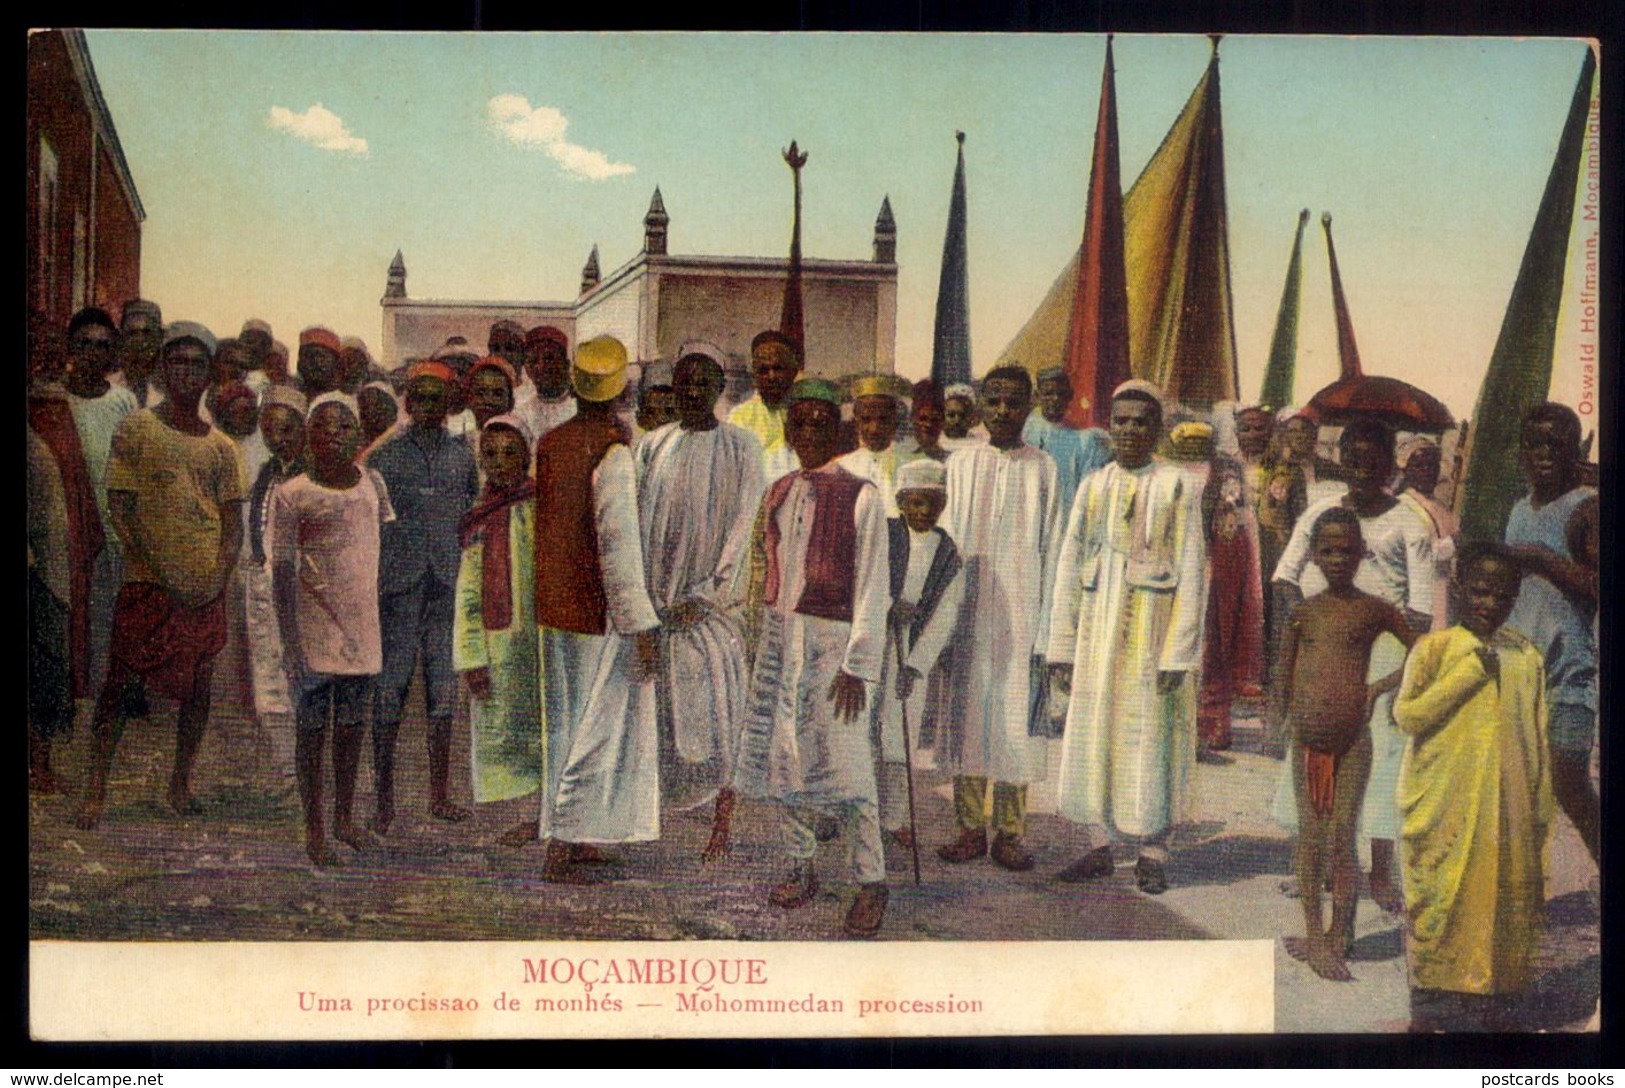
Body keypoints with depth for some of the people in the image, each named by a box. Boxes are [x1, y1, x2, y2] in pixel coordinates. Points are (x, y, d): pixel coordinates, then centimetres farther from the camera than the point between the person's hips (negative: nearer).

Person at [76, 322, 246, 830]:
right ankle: (96, 790, 1)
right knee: (120, 681, -5)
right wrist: (157, 568, -13)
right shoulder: (136, 429, 1)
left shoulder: (220, 447, 11)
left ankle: (181, 783, 21)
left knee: (198, 683, 7)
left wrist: (220, 573, -7)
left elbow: (233, 521, 11)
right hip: (147, 579, -3)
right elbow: (119, 506, -4)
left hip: (205, 584, 3)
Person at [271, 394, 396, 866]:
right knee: (312, 727, 3)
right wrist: (289, 641, -13)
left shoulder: (372, 483, 5)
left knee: (352, 724, 14)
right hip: (313, 627, -4)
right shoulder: (292, 495, -8)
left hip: (362, 625, 4)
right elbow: (282, 570, -8)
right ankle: (314, 829, 13)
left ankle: (345, 816, 29)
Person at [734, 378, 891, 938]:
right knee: (784, 752, 9)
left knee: (843, 759, -7)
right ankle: (801, 867, 22)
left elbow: (872, 587, -8)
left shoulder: (859, 496, -6)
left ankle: (871, 881, 3)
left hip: (831, 637, -5)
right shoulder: (778, 493, 11)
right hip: (779, 634, 6)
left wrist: (857, 665, -12)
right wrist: (760, 642, 12)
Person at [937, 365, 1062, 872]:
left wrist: (1043, 633, -3)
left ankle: (1010, 832, 9)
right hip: (967, 610, 1)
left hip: (1020, 611, -1)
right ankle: (971, 826, 13)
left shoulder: (1043, 468, 3)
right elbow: (947, 540, 7)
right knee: (966, 715, 4)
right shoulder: (961, 463, 5)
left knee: (1015, 721, 0)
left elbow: (1050, 551, 2)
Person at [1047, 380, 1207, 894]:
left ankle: (1152, 855, 11)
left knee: (1150, 736, 0)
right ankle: (1099, 847, 17)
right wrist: (1061, 647, 4)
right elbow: (1069, 568, 9)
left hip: (1152, 629, -4)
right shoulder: (1093, 487, 9)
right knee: (1092, 733, 6)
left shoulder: (1177, 488, -2)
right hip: (1097, 630, 4)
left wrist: (1178, 653, -12)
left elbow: (1192, 574, -5)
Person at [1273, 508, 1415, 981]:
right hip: (1307, 740, 2)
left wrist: (1381, 686, 2)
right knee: (1310, 835, 6)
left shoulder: (1373, 610, 2)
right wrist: (1280, 722, 11)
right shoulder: (1302, 613, 7)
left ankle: (1339, 936, 9)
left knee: (1341, 836, -1)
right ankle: (1315, 935, 13)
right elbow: (1285, 674, 15)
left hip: (1352, 740, -2)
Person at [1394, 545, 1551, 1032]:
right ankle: (1430, 1006, 12)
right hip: (1444, 806, -3)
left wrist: (1540, 818, 10)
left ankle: (1493, 1001, 19)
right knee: (1439, 898, 1)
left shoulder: (1527, 657, 8)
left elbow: (1538, 744, 12)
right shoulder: (1435, 647, -2)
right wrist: (1470, 670, -15)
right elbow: (1407, 716, -14)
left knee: (1504, 896, 6)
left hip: (1507, 809, 3)